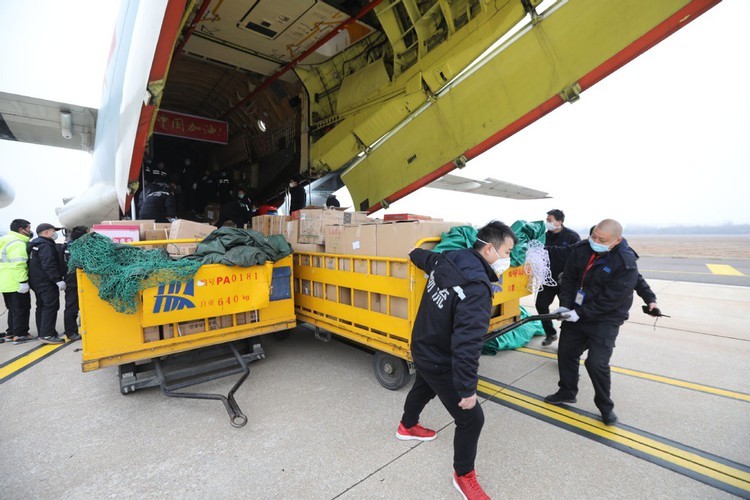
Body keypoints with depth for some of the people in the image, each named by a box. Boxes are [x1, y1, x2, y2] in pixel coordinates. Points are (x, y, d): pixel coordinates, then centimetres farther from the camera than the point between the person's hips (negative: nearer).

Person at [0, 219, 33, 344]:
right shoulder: (17, 243, -15)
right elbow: (18, 264, -24)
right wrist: (23, 281, -24)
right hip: (16, 283, -10)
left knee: (13, 309, 18)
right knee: (22, 309, -1)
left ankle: (11, 333, 24)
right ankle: (20, 334, 4)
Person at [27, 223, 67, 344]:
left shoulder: (34, 245, 18)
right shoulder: (46, 245, -15)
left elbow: (34, 264, 23)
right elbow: (49, 265, -25)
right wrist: (58, 280, -26)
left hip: (37, 281, 11)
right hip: (47, 282, -11)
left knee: (42, 307, 14)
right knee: (51, 306, -10)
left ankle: (42, 334, 20)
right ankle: (47, 335, -13)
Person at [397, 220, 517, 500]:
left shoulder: (445, 260, -8)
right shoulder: (477, 288, -33)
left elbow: (419, 255, 15)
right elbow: (467, 343, -35)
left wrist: (416, 255, 39)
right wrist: (467, 389, -27)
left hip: (423, 348, 9)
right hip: (440, 361, -9)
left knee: (423, 388, 35)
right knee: (471, 418, 8)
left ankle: (407, 427, 62)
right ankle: (464, 476, 32)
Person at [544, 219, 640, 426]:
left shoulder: (626, 264, -23)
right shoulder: (582, 248, -7)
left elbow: (611, 299, -23)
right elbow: (568, 278, -1)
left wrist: (581, 313, -22)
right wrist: (565, 305, -10)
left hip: (605, 320, -6)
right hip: (575, 313, 6)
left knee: (596, 363, -10)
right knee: (566, 352, 15)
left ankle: (605, 406, 18)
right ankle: (567, 392, 37)